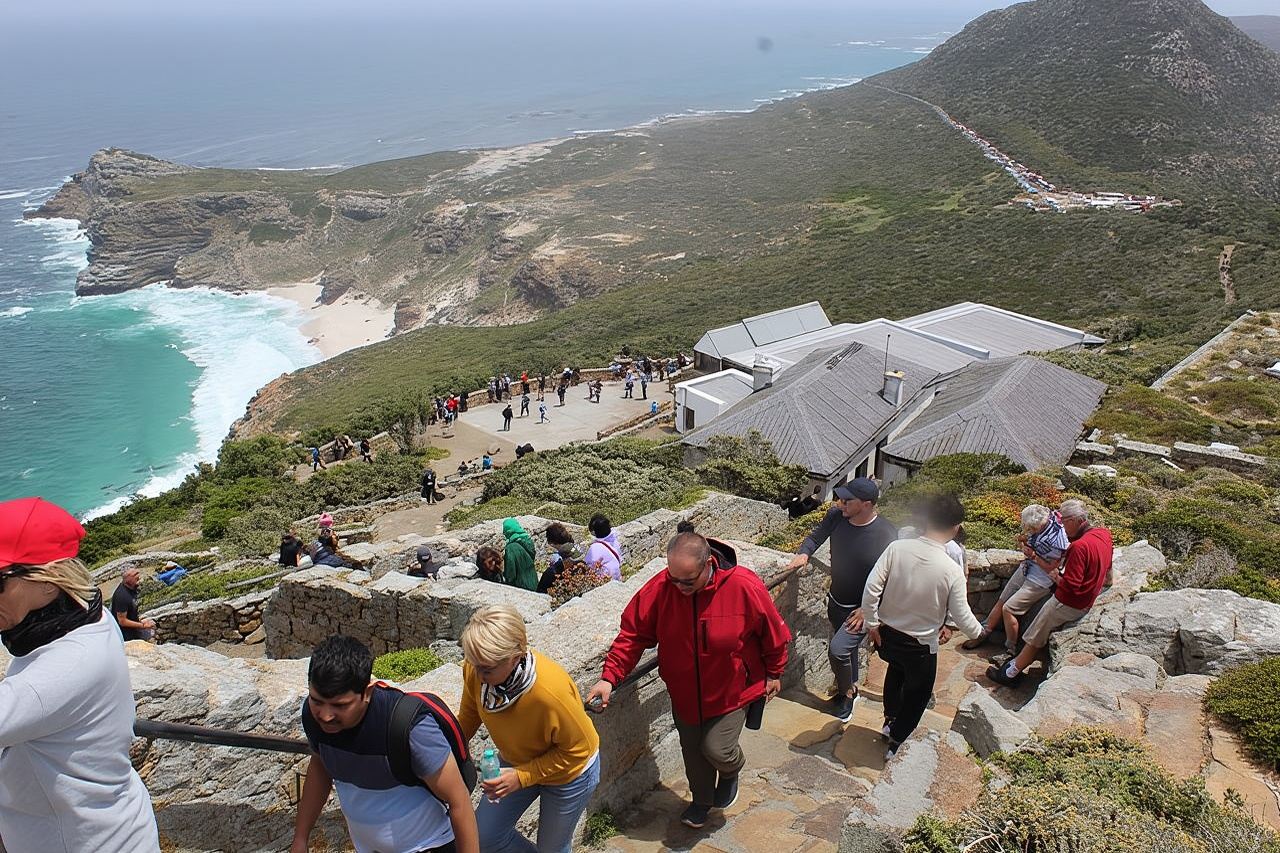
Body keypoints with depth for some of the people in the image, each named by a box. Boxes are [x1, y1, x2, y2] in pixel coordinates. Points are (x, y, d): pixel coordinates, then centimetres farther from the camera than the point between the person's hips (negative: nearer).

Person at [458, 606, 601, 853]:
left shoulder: (551, 691, -43)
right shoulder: (475, 670, -27)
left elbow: (577, 748, -26)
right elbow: (469, 714, -4)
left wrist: (522, 777, -29)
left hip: (569, 771, -5)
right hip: (518, 761, 5)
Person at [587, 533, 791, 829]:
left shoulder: (744, 587, -28)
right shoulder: (659, 588, -24)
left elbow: (773, 633, -11)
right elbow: (632, 634, -15)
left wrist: (774, 673, 1)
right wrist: (609, 677, -25)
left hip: (731, 690, -3)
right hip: (684, 692, 3)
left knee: (717, 749, -5)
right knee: (692, 749, 17)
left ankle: (731, 772, 34)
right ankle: (702, 799, 48)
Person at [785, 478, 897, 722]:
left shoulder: (886, 534, -26)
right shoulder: (836, 516, -14)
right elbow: (816, 536, 4)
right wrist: (804, 553, -17)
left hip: (863, 608, -5)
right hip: (836, 601, 5)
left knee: (838, 649, -15)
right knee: (848, 647, 22)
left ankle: (847, 693, 13)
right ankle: (851, 688, 47)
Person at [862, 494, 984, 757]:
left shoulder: (897, 548, -19)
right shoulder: (951, 570, -24)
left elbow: (871, 588, -19)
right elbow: (962, 617, -15)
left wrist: (872, 624, -5)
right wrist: (978, 630, 7)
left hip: (886, 634, 4)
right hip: (921, 645, -3)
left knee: (897, 669, 35)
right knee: (917, 693, 24)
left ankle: (890, 719, 52)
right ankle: (895, 741, 37)